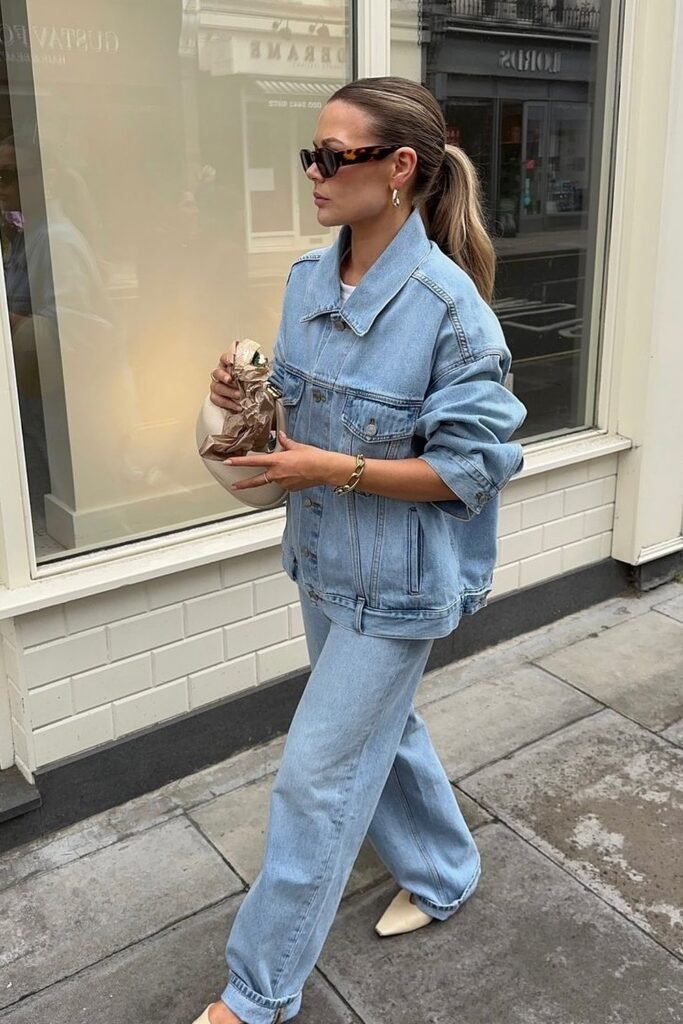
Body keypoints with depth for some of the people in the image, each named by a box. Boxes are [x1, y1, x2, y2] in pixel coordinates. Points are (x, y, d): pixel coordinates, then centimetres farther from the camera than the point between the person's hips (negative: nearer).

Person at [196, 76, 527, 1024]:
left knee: (319, 774, 3)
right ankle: (443, 875, 51)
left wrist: (334, 470, -24)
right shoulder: (309, 278, 0)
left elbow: (473, 465, -19)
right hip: (325, 561, 8)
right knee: (381, 729, 24)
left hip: (397, 583, -7)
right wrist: (252, 400, -9)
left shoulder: (447, 307, -22)